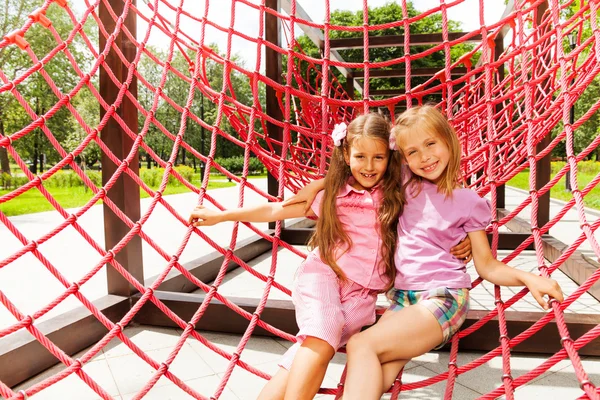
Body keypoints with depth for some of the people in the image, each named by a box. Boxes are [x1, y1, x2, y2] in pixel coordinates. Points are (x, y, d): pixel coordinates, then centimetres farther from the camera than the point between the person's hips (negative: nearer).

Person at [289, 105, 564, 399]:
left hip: (444, 298, -4)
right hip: (402, 298, 4)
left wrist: (527, 277, -14)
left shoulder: (468, 202, -2)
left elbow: (487, 267, 3)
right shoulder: (404, 182, 6)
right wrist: (317, 185, 9)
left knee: (361, 345, -24)